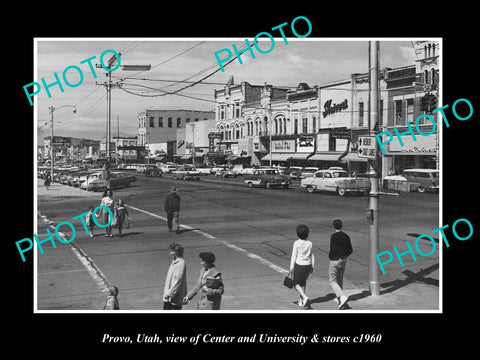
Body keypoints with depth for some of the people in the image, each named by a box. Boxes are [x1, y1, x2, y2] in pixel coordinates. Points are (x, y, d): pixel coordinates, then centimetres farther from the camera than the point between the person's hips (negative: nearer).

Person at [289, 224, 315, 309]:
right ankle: (301, 301, 25)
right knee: (303, 282, 22)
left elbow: (294, 256, -11)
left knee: (296, 284, 8)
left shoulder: (297, 243, -14)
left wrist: (291, 267, -4)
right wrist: (312, 266, 16)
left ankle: (305, 297, -14)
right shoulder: (310, 243, -2)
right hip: (308, 265, 5)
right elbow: (312, 255, 5)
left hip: (299, 265, -4)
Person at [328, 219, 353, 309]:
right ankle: (339, 299, 26)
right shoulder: (346, 236, 2)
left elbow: (333, 249, -23)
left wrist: (330, 257, -4)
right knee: (340, 280, 19)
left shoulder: (333, 236, -16)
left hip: (335, 260, -6)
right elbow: (350, 250, 3)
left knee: (332, 281, 1)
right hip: (343, 260, 6)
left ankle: (342, 296, -16)